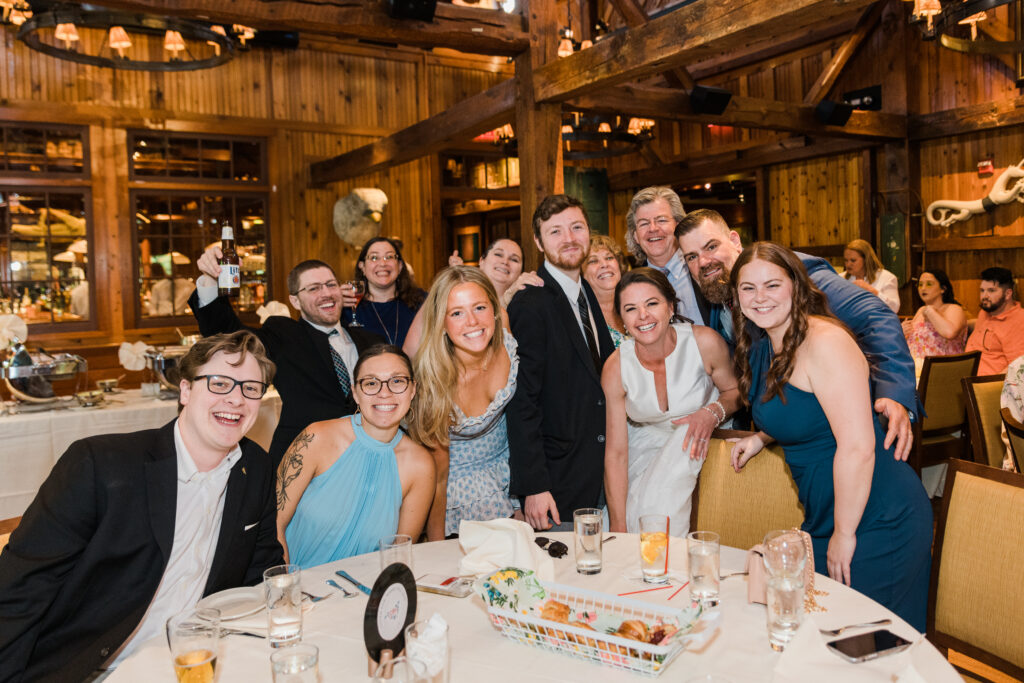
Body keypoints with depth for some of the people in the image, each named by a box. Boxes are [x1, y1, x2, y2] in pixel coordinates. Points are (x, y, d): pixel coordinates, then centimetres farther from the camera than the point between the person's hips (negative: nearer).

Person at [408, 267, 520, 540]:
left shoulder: (508, 344, -20)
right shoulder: (433, 378, -28)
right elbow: (437, 474, -18)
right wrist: (437, 548, -14)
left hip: (506, 466, 3)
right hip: (462, 485, -3)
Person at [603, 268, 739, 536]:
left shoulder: (705, 342, -22)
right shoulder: (615, 368, -19)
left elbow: (734, 391, -1)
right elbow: (616, 453, -17)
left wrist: (713, 413, -25)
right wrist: (618, 528, -21)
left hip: (692, 442, 0)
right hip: (642, 447, 0)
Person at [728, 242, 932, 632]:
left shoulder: (824, 341, -21)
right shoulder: (764, 345, 7)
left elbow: (857, 446, -26)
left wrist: (844, 534, -19)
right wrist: (763, 437, 10)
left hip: (878, 521, -9)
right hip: (824, 518, 9)